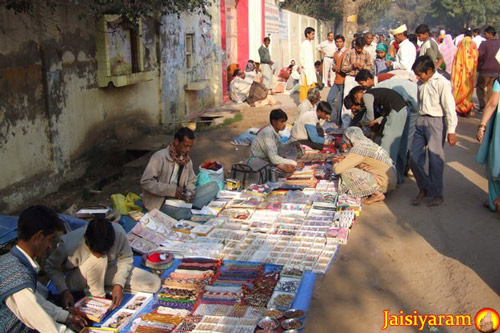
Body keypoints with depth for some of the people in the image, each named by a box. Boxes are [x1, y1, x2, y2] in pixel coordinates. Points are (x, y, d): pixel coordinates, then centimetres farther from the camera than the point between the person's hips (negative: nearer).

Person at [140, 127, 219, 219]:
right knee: (181, 214, -38)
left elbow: (191, 181, 15)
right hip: (160, 199, -6)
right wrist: (172, 190, -24)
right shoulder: (159, 157, -14)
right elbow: (145, 182, -19)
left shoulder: (187, 160, 6)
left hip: (179, 196, 7)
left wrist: (189, 191, -11)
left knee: (214, 186, -7)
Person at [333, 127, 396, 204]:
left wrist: (336, 164, 3)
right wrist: (342, 161, 22)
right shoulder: (368, 143, 7)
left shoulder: (358, 149, -18)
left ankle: (376, 194, -6)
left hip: (383, 183, -9)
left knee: (346, 172, -15)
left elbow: (338, 169, -19)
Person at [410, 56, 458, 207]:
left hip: (436, 122, -7)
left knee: (435, 160, 0)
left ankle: (436, 194, 14)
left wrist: (451, 130, -14)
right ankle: (424, 188, 24)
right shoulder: (422, 84, 10)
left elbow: (449, 108, -12)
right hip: (421, 121, 7)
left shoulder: (442, 83, -11)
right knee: (414, 159, 5)